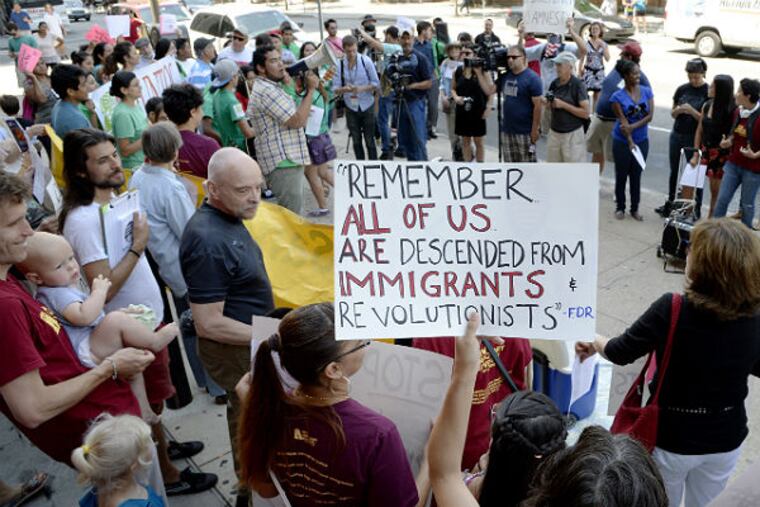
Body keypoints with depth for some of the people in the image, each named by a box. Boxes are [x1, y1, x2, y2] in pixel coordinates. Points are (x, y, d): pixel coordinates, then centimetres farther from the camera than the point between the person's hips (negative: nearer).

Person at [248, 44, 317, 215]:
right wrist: (311, 90, -12)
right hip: (283, 164, -11)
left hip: (288, 161, 11)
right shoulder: (266, 91, -17)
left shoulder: (269, 88, 18)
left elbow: (294, 118, 24)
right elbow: (297, 121, -20)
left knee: (293, 214, 18)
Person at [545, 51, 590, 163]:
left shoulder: (578, 85, -12)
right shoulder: (554, 84, 4)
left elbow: (585, 113, -15)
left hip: (572, 134, -6)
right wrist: (547, 104, -6)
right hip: (554, 133, 6)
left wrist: (563, 105, -20)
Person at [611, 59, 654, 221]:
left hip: (642, 140, 3)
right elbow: (623, 121, -15)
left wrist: (633, 126, -19)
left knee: (636, 176, 11)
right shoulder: (618, 96, -9)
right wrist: (630, 142, -23)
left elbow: (650, 115, -6)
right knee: (621, 176, 8)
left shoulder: (647, 91, 0)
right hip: (622, 141, -2)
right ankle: (620, 208, 23)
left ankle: (635, 209, 21)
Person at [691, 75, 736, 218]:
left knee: (717, 191, 4)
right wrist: (695, 154, 4)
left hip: (722, 156, -4)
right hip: (706, 153, 4)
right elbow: (699, 131, 8)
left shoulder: (731, 110, -11)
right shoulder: (707, 105, 5)